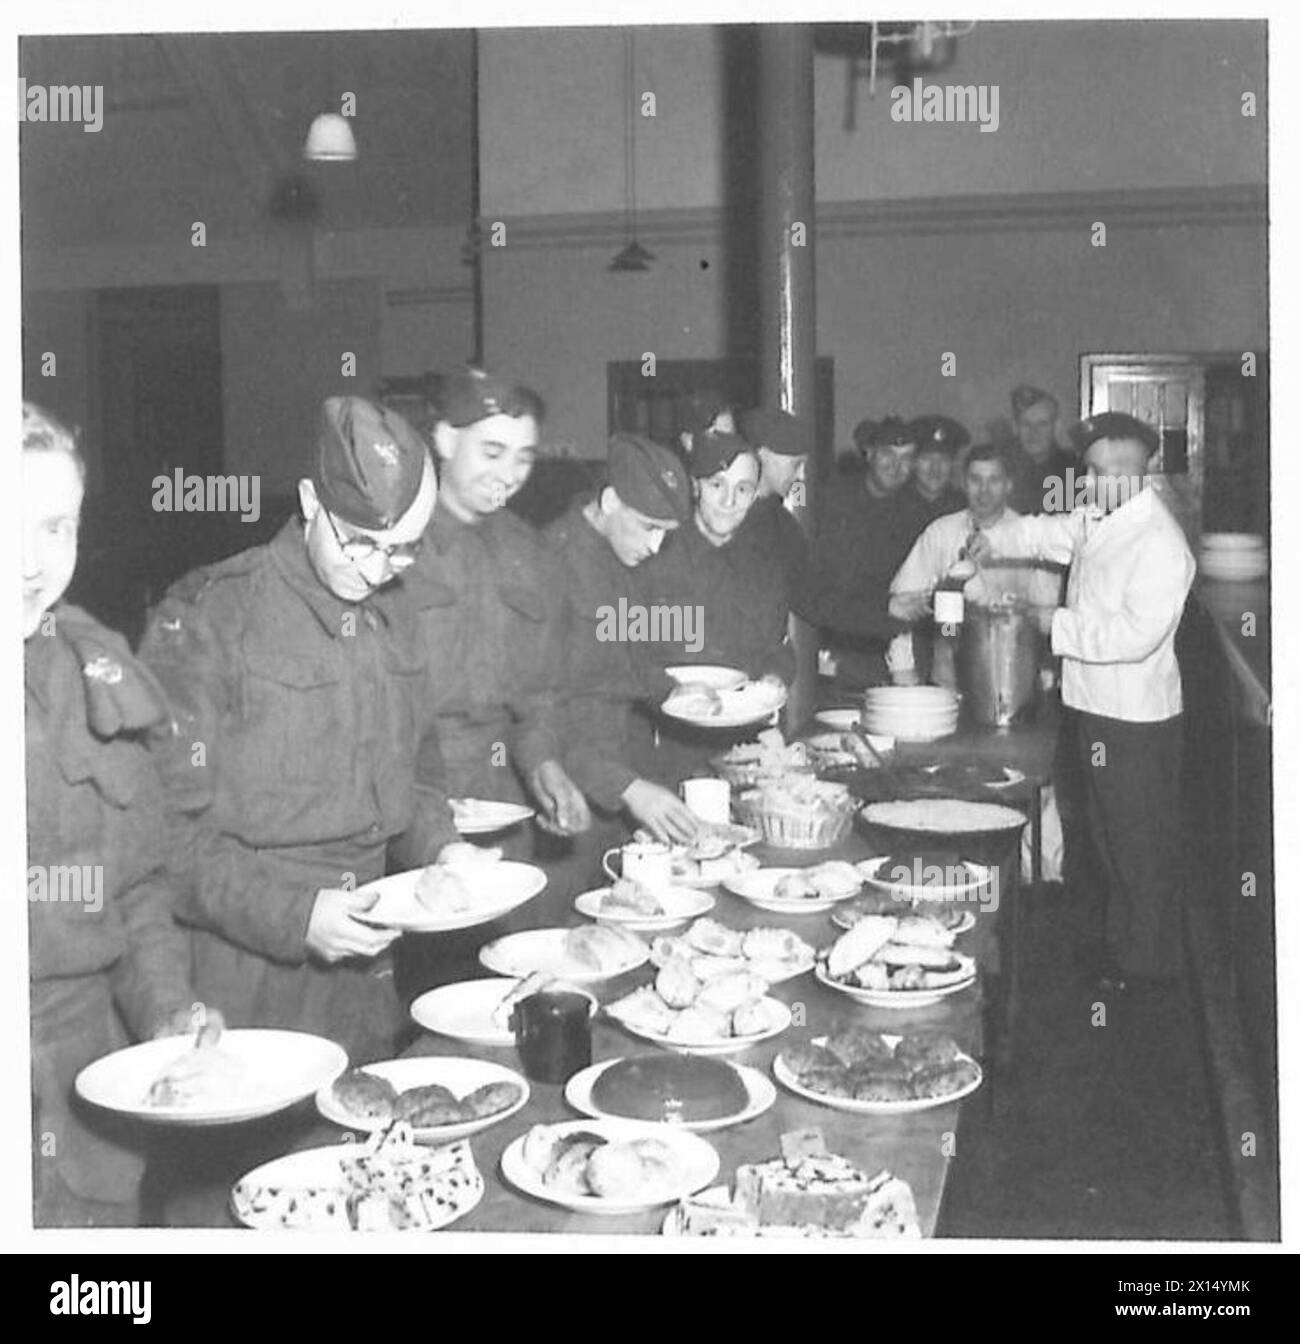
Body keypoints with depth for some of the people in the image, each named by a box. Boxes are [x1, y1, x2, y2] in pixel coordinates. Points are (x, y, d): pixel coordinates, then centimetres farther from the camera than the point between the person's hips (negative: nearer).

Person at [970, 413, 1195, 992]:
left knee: (1142, 849, 5)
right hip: (1097, 706, 9)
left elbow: (1139, 633, -28)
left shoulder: (1159, 543, -22)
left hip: (1137, 720, -9)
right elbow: (1058, 533, 26)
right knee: (1109, 839, 22)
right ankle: (1116, 941, 37)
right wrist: (1000, 537, 10)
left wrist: (1061, 625, -21)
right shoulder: (1097, 518, 5)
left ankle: (1146, 967, 19)